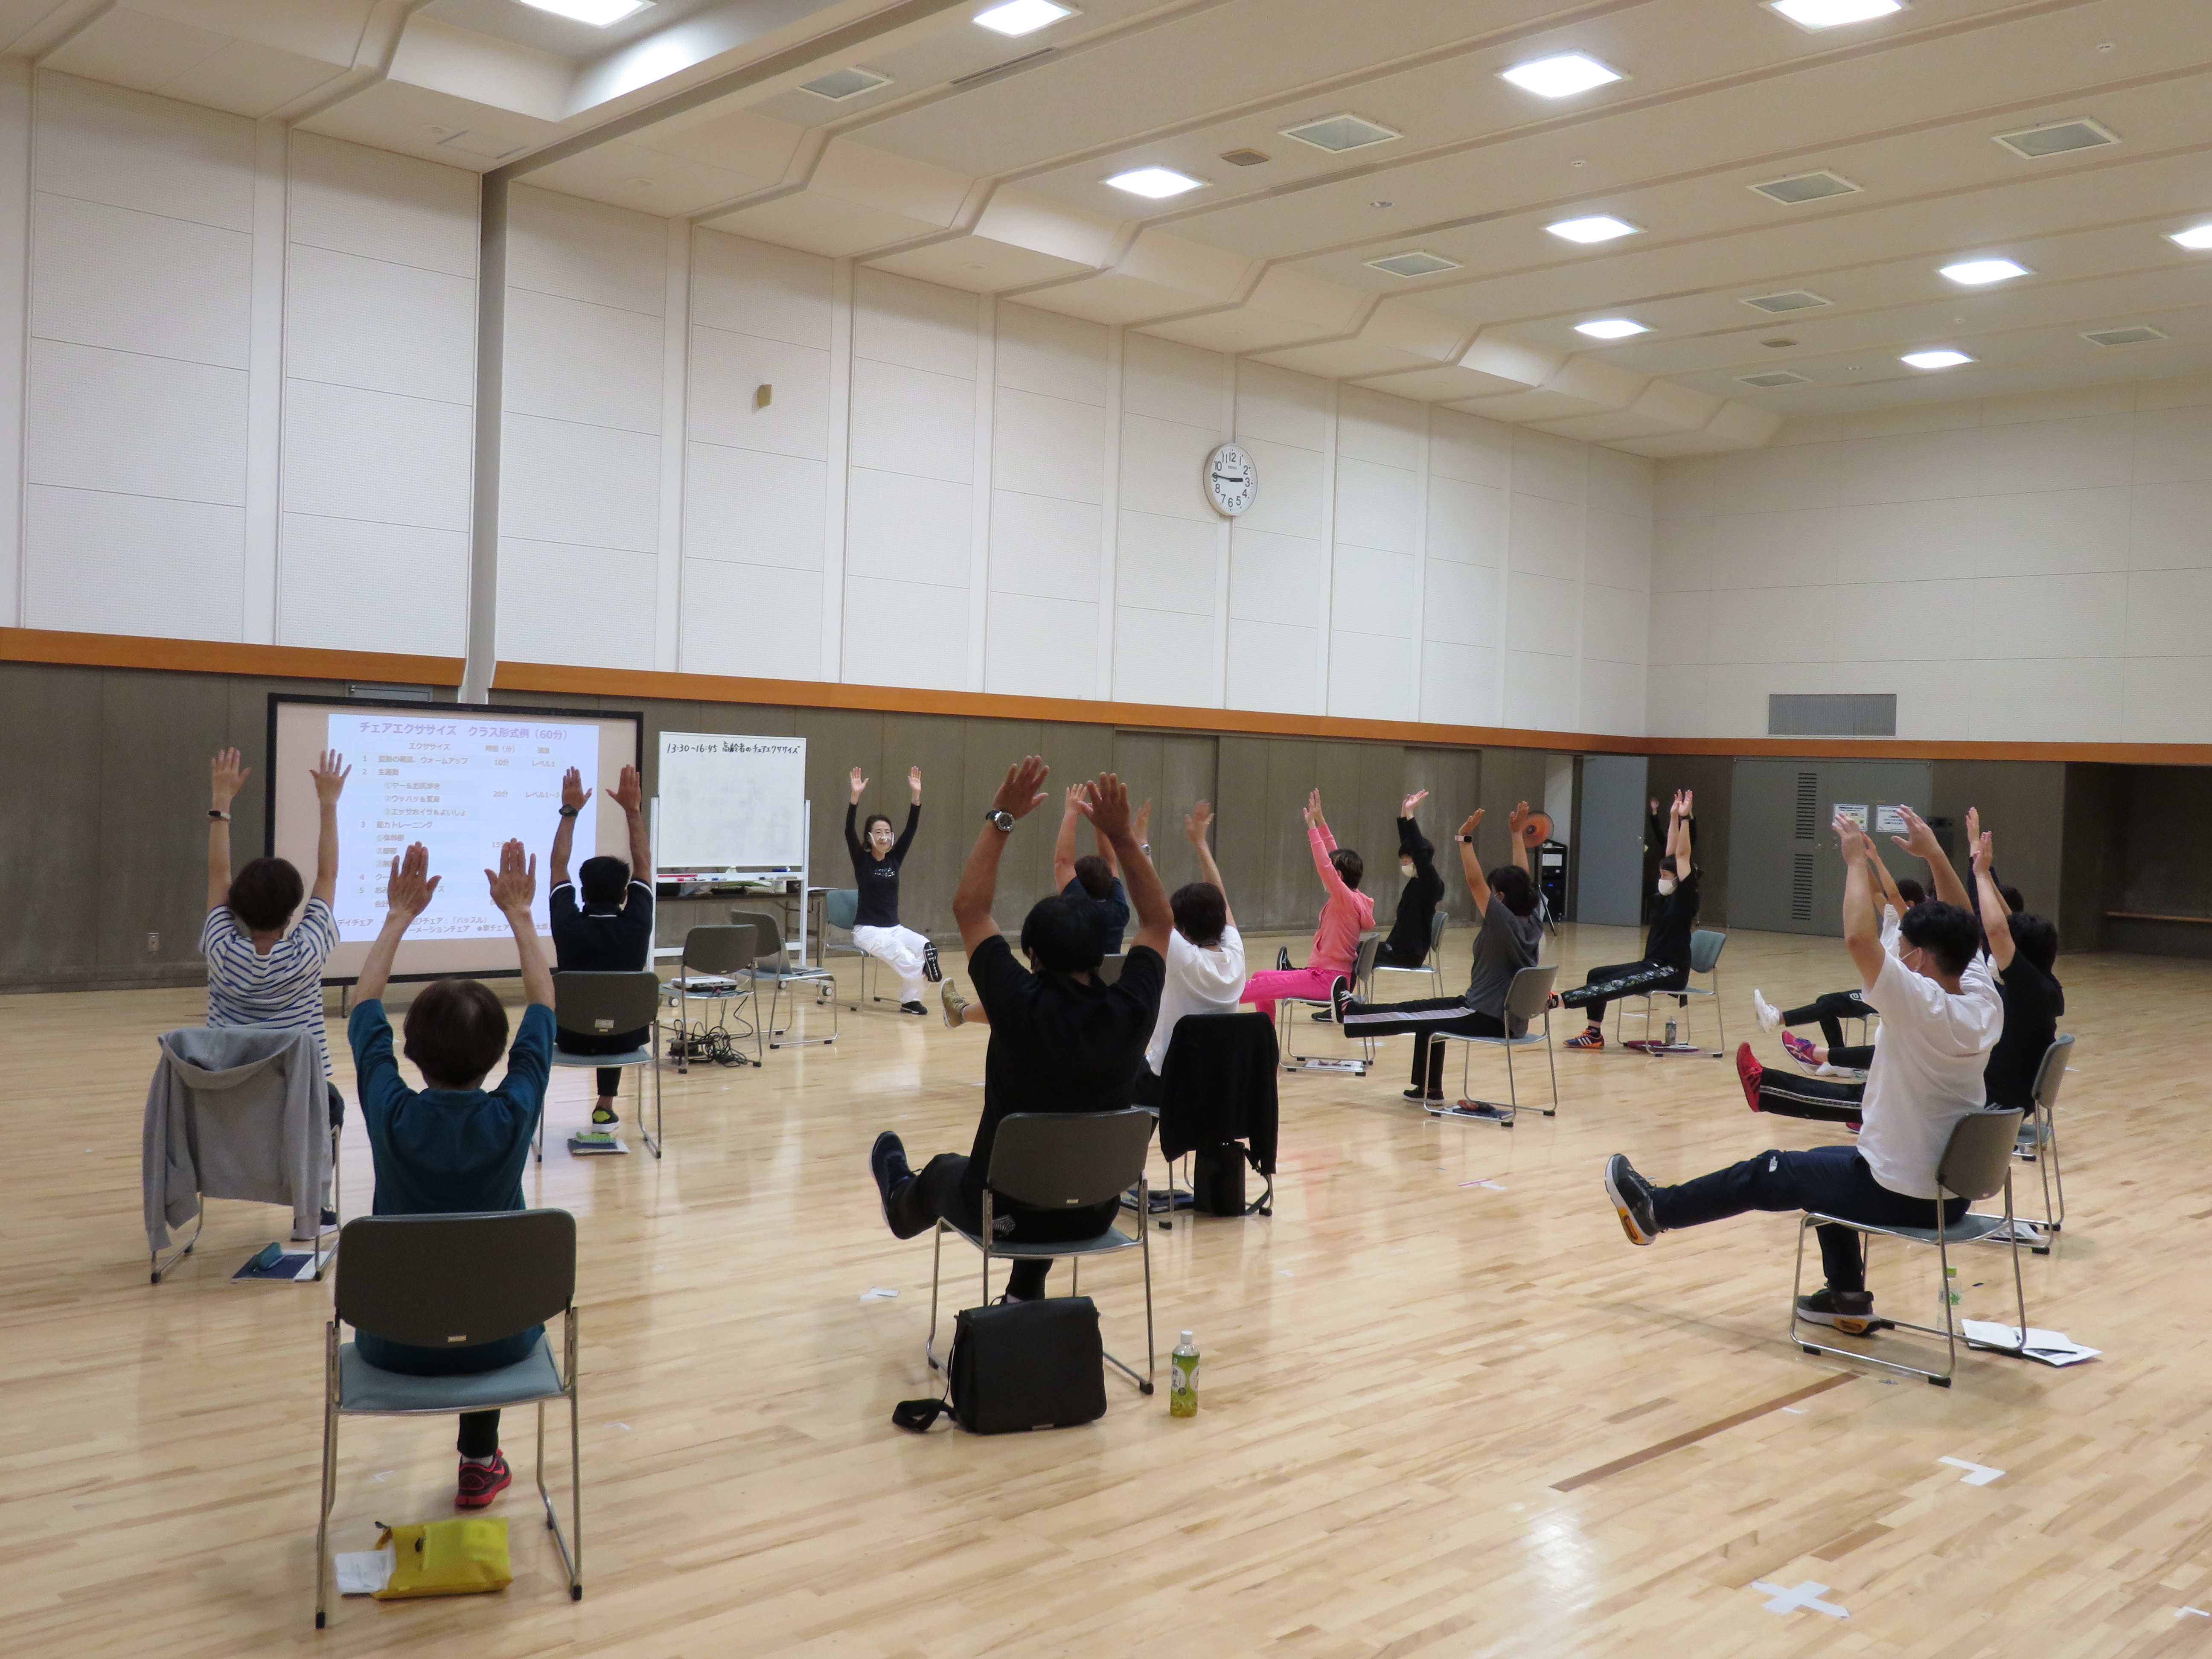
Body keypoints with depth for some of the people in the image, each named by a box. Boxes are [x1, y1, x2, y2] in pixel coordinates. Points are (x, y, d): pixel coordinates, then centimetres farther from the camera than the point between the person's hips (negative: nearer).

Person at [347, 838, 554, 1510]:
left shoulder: (391, 1115, -19)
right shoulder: (513, 1115, -20)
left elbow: (364, 1007, 0)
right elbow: (543, 1007, -2)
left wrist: (399, 916, 7)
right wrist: (518, 914, 5)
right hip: (497, 1340, 0)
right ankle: (480, 1463, 37)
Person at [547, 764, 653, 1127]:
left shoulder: (568, 926, -18)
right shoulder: (636, 927, -18)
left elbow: (558, 866, -5)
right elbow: (643, 866, -5)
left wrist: (570, 812, -2)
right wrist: (633, 811, -5)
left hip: (571, 1036, 0)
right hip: (624, 1037, 0)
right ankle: (605, 1106, 31)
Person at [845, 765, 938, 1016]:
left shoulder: (895, 859, 6)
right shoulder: (862, 860, -4)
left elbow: (911, 829, -2)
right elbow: (849, 832, -19)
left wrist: (915, 794, -13)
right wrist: (856, 796, -30)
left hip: (895, 928, 5)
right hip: (867, 929, -5)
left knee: (926, 947, -21)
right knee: (899, 954, -37)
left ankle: (911, 998, -10)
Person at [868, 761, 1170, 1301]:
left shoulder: (1022, 1006, -25)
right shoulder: (1130, 1011, -18)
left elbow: (969, 908, -13)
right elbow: (1158, 920, -1)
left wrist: (1001, 818, -12)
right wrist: (1121, 834, -8)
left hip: (1003, 1211, -2)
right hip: (1094, 1214, 2)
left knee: (944, 1171, 33)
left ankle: (904, 1205, 67)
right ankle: (1026, 1297, 46)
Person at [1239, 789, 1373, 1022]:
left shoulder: (1347, 899, -15)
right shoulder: (1351, 899, 9)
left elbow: (1324, 865, -27)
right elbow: (1333, 858, 16)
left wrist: (1312, 825, -23)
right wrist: (1320, 822, 13)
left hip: (1325, 980, -10)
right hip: (1325, 975, 10)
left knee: (1262, 985, -20)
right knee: (1262, 979, 15)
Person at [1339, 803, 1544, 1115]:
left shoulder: (1504, 922, -21)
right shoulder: (1533, 922, 1)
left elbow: (1475, 882, -24)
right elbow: (1522, 880, 12)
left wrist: (1465, 838, -22)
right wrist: (1517, 834, 15)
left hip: (1488, 1018, -9)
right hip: (1511, 1017, 9)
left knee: (1411, 1015, 5)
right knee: (1429, 1009, 25)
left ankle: (1349, 1012, 22)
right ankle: (1429, 1087, 34)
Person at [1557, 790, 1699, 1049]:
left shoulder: (1685, 899, -11)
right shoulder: (1666, 897, 9)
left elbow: (1682, 856, -18)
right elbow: (1671, 855, 12)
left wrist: (1684, 818, -22)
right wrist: (1673, 817, 12)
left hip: (1671, 972, -9)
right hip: (1651, 965, 9)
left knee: (1616, 985, -23)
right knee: (1597, 975, -1)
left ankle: (1557, 1001, -33)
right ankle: (1594, 1034, -3)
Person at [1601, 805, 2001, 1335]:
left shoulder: (1923, 1008, -26)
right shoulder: (1986, 1003, -4)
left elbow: (1859, 939, -33)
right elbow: (1960, 931, 12)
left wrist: (1858, 861, -20)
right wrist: (1935, 853, 8)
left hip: (1897, 1194, -8)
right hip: (1955, 1190, 8)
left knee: (1764, 1175, 11)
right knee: (1826, 1163, 31)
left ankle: (1654, 1212, 29)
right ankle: (1848, 1297, 34)